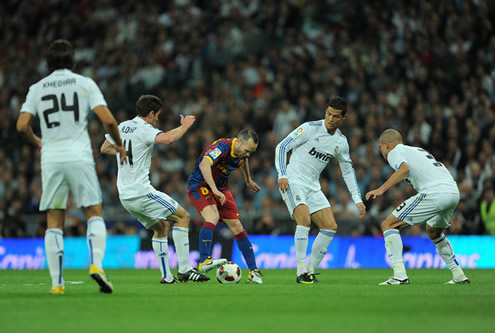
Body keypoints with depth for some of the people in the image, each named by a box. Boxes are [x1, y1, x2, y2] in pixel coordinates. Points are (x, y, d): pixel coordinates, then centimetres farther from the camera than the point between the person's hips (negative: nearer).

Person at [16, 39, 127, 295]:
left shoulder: (37, 89, 8)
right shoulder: (84, 83, 3)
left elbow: (22, 125, -1)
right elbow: (107, 120, -6)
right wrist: (119, 145, 11)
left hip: (51, 159, 2)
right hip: (79, 156, -2)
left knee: (54, 223, 7)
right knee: (94, 214, 7)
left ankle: (57, 282, 0)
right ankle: (96, 263, -16)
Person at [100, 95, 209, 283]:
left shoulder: (122, 127, 13)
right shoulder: (144, 130, -13)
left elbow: (104, 149, 26)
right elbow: (168, 138, -31)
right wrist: (185, 126, -14)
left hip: (125, 194, 9)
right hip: (141, 192, -9)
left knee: (161, 227, 19)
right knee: (182, 217, -2)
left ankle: (166, 276, 13)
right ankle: (184, 269, -8)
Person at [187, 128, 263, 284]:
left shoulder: (242, 150, -5)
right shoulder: (222, 147, -29)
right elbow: (204, 164, -47)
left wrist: (248, 180, 31)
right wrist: (214, 190, -54)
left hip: (220, 188, 7)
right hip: (200, 185, -7)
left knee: (237, 227, 0)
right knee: (213, 217, -33)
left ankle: (253, 271, 5)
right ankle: (204, 261, -36)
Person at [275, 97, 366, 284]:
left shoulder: (341, 142, 6)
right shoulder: (309, 128, -11)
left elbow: (348, 170, 18)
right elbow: (281, 147, -10)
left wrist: (357, 199, 13)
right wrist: (282, 175, -21)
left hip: (313, 187, 7)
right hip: (293, 182, -7)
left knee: (331, 226, -2)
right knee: (304, 218, -28)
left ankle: (310, 270, 8)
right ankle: (301, 273, -25)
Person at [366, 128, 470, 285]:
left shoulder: (394, 152, 9)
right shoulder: (418, 150, 34)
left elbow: (404, 168, -13)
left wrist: (381, 189, -16)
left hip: (434, 193, -8)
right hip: (454, 192, 8)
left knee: (388, 225, 0)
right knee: (433, 232, 35)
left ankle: (399, 274, -12)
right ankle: (459, 275, 32)